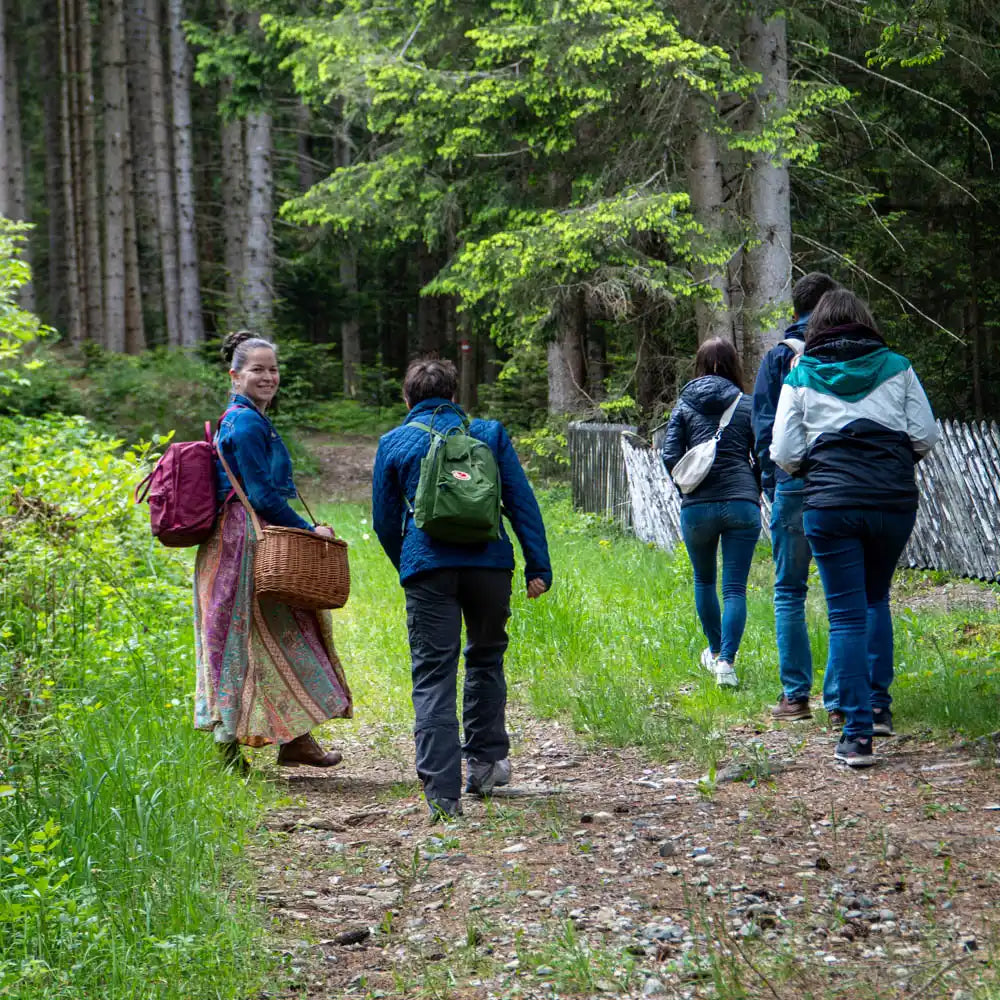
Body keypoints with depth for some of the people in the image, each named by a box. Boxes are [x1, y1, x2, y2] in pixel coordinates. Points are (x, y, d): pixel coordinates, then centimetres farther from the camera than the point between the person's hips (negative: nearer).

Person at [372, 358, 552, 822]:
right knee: (485, 660, 23)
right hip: (488, 562, 1)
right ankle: (486, 759, 24)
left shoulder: (394, 443, 12)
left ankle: (442, 795, -11)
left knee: (433, 678, -2)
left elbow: (385, 522, 15)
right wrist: (538, 566, 6)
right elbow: (522, 503, 8)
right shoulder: (489, 434, 14)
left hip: (427, 567, -1)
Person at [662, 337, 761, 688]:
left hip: (697, 505, 1)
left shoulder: (684, 405, 5)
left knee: (704, 581, 22)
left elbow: (670, 457, -1)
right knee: (735, 588, 0)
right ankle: (726, 662, -13)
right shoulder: (747, 405, 4)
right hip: (742, 504, -1)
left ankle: (716, 652, 34)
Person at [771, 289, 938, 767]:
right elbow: (926, 436, 6)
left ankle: (857, 734, -6)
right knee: (876, 598, 24)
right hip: (895, 502, 2)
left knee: (847, 615, 0)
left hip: (830, 505, -2)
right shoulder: (896, 368, 7)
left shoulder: (800, 377, 5)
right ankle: (879, 705, 21)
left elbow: (783, 453, 3)